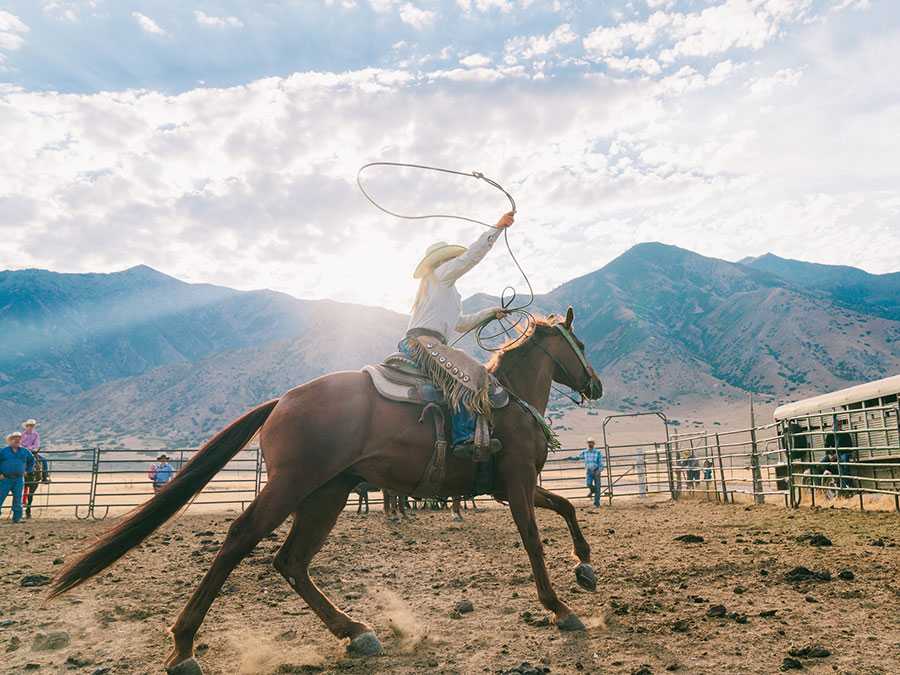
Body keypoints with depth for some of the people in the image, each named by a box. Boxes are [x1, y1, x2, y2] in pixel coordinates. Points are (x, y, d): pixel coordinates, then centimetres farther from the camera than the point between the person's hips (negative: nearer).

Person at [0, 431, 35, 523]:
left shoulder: (24, 451, 9)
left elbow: (32, 460, 24)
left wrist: (27, 471, 15)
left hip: (19, 479, 2)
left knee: (18, 499, 3)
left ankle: (17, 518, 11)